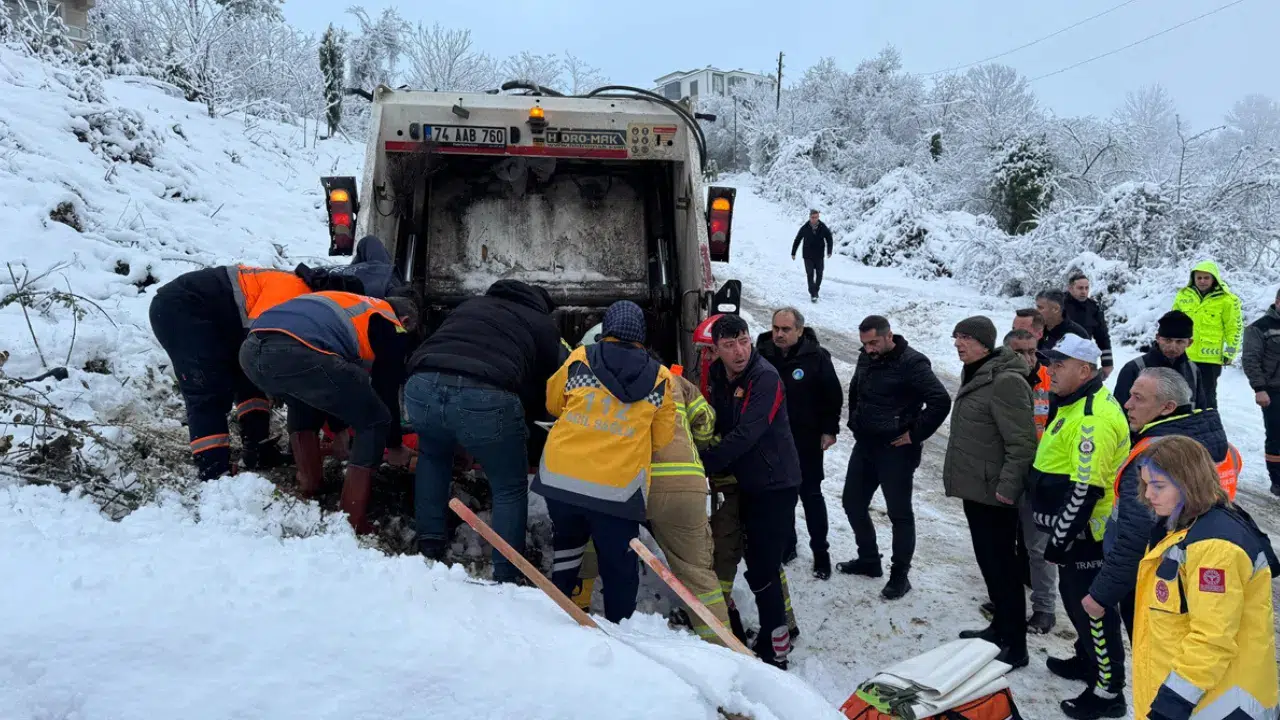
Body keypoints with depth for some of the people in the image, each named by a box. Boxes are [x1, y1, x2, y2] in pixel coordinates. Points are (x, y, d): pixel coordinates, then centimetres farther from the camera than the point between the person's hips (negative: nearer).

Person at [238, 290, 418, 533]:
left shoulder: (354, 306, 41)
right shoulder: (392, 327, 21)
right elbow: (387, 390, 23)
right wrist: (394, 446, 38)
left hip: (251, 349, 8)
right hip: (298, 353, -8)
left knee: (305, 398, 39)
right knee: (374, 422, 12)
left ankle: (308, 491, 39)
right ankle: (353, 527, 12)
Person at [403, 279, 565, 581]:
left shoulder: (471, 305, 39)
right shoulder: (544, 325, 29)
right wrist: (521, 419, 44)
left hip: (423, 386, 4)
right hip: (487, 397, -4)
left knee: (432, 454, 37)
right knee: (510, 489, 19)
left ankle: (429, 542, 35)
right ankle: (505, 578, 19)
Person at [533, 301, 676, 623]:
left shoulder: (580, 359, 1)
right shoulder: (659, 377, 1)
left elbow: (553, 402, 17)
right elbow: (662, 435, 10)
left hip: (560, 477, 2)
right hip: (617, 489, -2)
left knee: (568, 540, 29)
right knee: (620, 567, 12)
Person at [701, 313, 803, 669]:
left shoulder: (765, 378, -20)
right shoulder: (718, 377, 3)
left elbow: (745, 435, -28)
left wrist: (704, 462, -25)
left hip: (775, 484, -8)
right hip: (747, 483, 8)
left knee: (761, 569, -8)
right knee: (761, 561, 20)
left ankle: (774, 648, 5)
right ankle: (781, 626, 38)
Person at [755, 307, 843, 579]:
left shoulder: (816, 357, -12)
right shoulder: (761, 354, -6)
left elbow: (834, 396, -4)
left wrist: (829, 430, -5)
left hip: (806, 440, -3)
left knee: (811, 495, 7)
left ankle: (820, 552, 19)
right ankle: (786, 544, 31)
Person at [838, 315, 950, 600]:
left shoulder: (911, 363, -17)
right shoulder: (866, 358, 6)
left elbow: (941, 400, -23)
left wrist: (915, 434, -18)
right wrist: (855, 421, 15)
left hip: (896, 449, -8)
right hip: (864, 445, 8)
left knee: (899, 513, 2)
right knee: (853, 503, 15)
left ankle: (900, 575, 14)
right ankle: (868, 560, 33)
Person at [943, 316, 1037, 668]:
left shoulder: (1005, 381, -20)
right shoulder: (975, 375, 13)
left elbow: (1022, 442, -23)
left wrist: (1007, 487, -25)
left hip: (994, 494, -10)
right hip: (975, 489, 10)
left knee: (1001, 567, -2)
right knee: (988, 562, 20)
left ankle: (1014, 646, 9)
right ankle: (1000, 628, 35)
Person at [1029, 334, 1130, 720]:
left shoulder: (1093, 419, -26)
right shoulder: (1078, 404, 9)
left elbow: (1085, 490, -28)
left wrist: (1060, 539, -22)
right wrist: (1060, 534, 24)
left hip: (1085, 533, -11)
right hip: (1075, 529, 11)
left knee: (1092, 607, 1)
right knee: (1075, 598, 24)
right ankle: (1088, 659, 42)